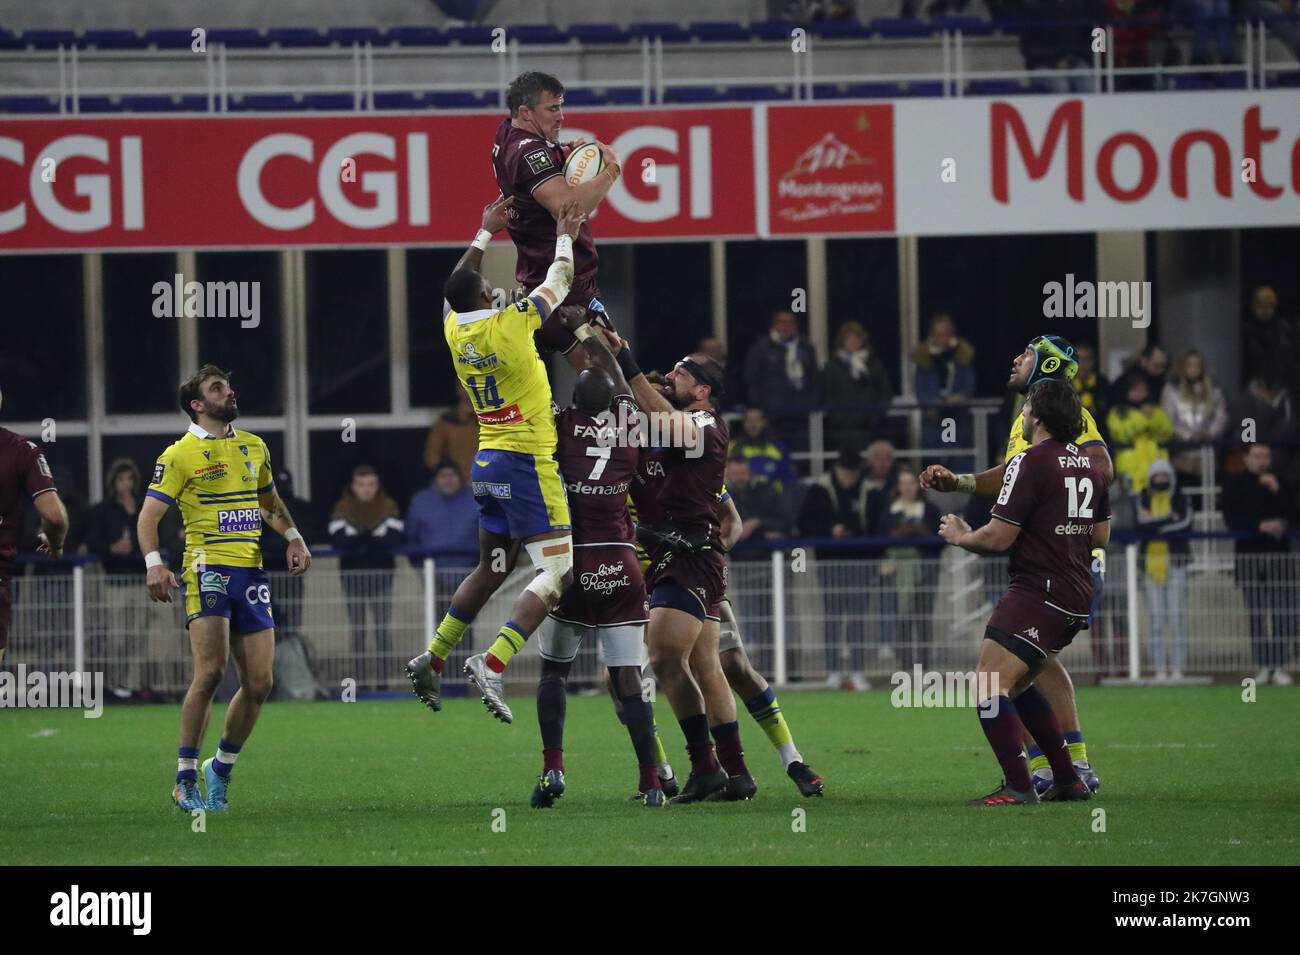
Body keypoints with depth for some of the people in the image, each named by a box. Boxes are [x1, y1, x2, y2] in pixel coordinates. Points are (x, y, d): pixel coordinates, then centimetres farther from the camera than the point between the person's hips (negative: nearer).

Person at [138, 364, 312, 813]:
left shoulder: (254, 447, 17)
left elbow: (270, 501, 31)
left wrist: (293, 536, 14)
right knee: (210, 672, -18)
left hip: (252, 573, 6)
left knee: (259, 683, 0)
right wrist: (153, 563, -19)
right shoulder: (180, 455, -1)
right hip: (208, 569, -6)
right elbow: (148, 516, -3)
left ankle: (221, 768, 19)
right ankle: (186, 778, -9)